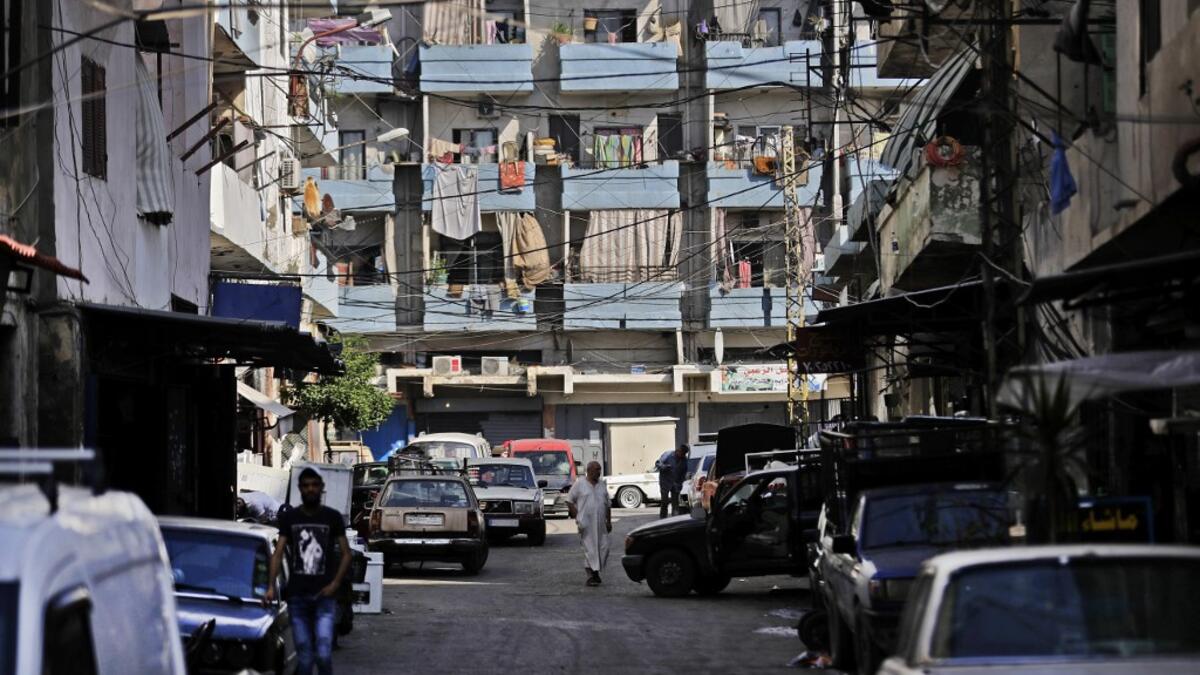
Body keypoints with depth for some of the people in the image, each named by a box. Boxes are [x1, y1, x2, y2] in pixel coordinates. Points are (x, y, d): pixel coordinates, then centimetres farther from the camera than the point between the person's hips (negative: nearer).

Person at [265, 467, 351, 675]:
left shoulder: (332, 517, 5)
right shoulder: (289, 517, 8)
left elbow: (346, 554, 7)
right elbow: (278, 553, 2)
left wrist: (335, 584, -7)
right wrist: (271, 586, -11)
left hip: (324, 595, -1)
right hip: (297, 596, 1)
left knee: (323, 654, -14)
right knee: (304, 656, 2)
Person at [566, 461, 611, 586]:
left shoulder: (602, 484, 12)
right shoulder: (579, 484, -2)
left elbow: (608, 504, 17)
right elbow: (570, 500, 1)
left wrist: (609, 521, 13)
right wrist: (576, 516, -6)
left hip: (600, 524, 5)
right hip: (586, 523, -5)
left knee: (603, 547, 2)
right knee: (589, 549, -7)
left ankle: (596, 571, 18)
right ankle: (591, 575, -5)